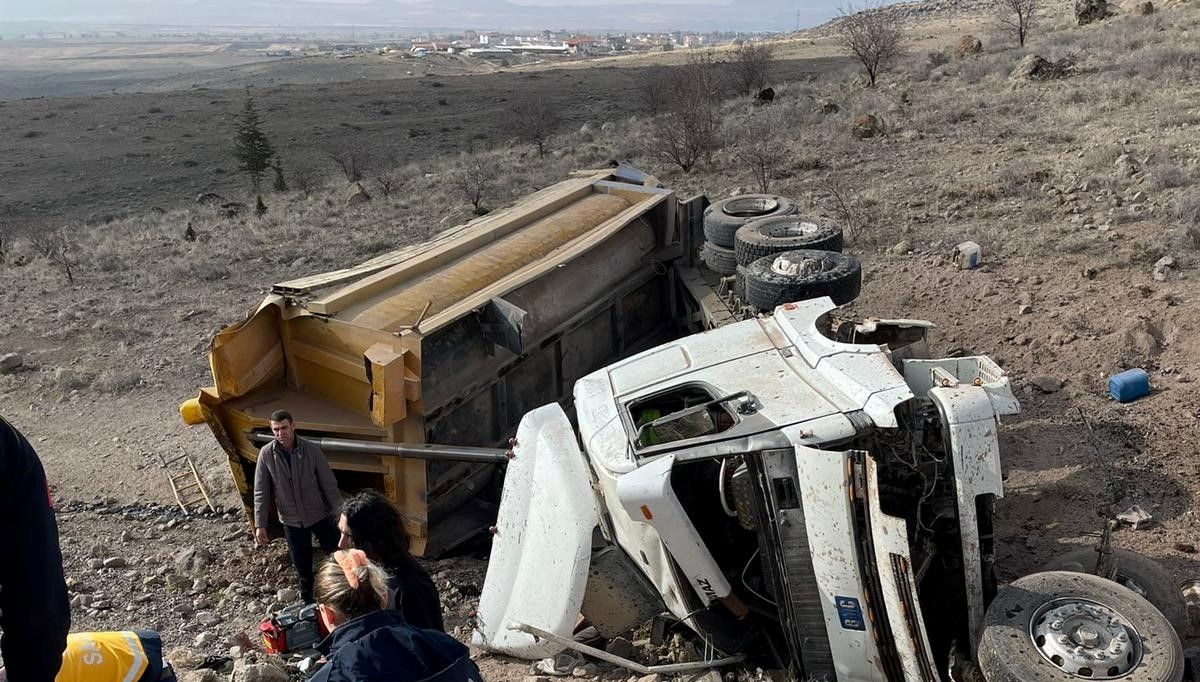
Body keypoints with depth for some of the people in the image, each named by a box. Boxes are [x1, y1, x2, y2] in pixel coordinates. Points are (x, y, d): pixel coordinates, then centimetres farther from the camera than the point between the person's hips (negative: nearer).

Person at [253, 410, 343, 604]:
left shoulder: (312, 450, -14)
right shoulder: (266, 454, -11)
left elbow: (329, 484, -9)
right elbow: (261, 493, -5)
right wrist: (260, 525, -8)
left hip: (320, 515, -1)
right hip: (291, 520, 1)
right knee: (302, 566, 12)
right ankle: (308, 602, 33)